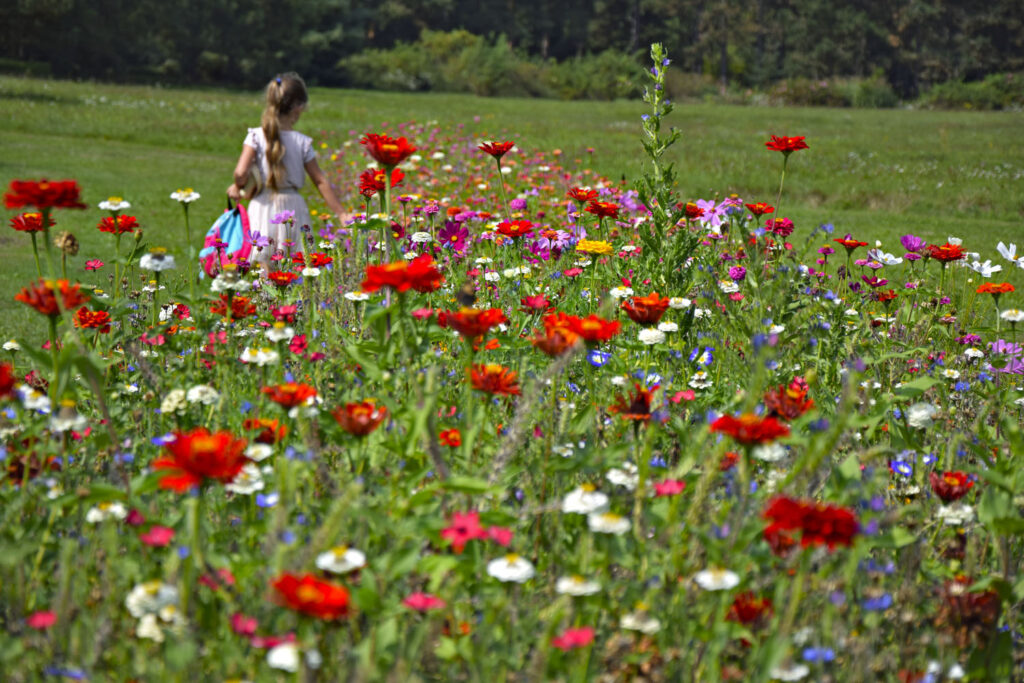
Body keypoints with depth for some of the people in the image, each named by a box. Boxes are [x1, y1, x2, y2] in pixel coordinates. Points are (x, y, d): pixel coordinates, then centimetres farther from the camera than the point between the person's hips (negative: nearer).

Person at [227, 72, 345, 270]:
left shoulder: (256, 136, -4)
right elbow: (321, 182, 3)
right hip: (293, 208, 1)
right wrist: (341, 213, 10)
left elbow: (241, 172, -14)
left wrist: (238, 186, 9)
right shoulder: (302, 142, -1)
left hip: (264, 208, 0)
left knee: (266, 273, -1)